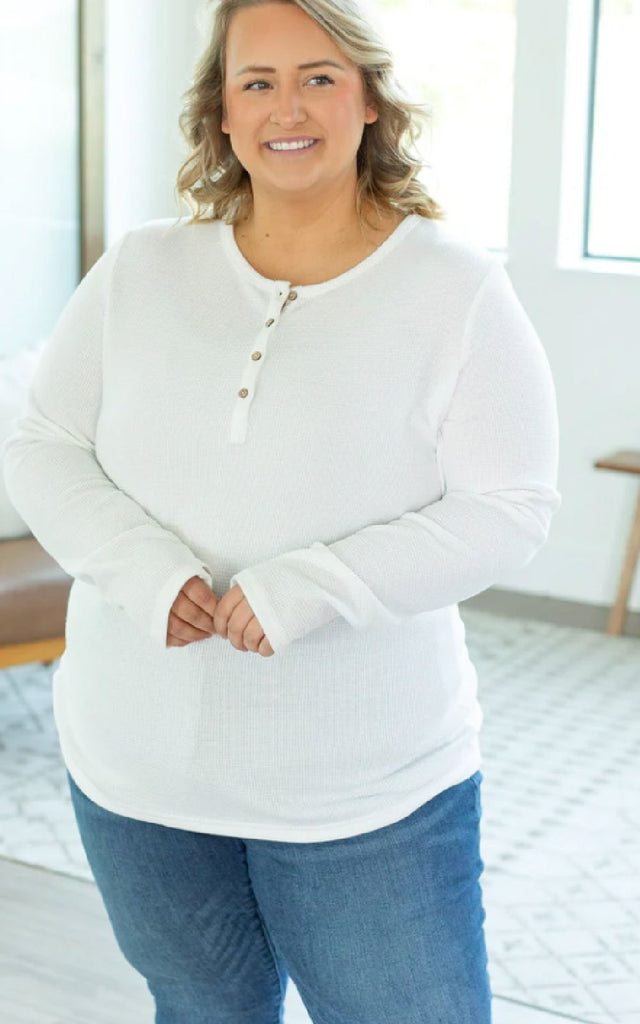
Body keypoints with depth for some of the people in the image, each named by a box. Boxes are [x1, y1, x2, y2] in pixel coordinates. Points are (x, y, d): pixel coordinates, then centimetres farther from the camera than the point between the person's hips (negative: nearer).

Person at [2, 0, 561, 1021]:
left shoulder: (457, 289, -10)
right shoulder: (140, 272, 0)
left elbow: (509, 509, -13)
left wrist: (313, 586, -25)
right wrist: (142, 567, -18)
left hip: (373, 790, -3)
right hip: (140, 774, 3)